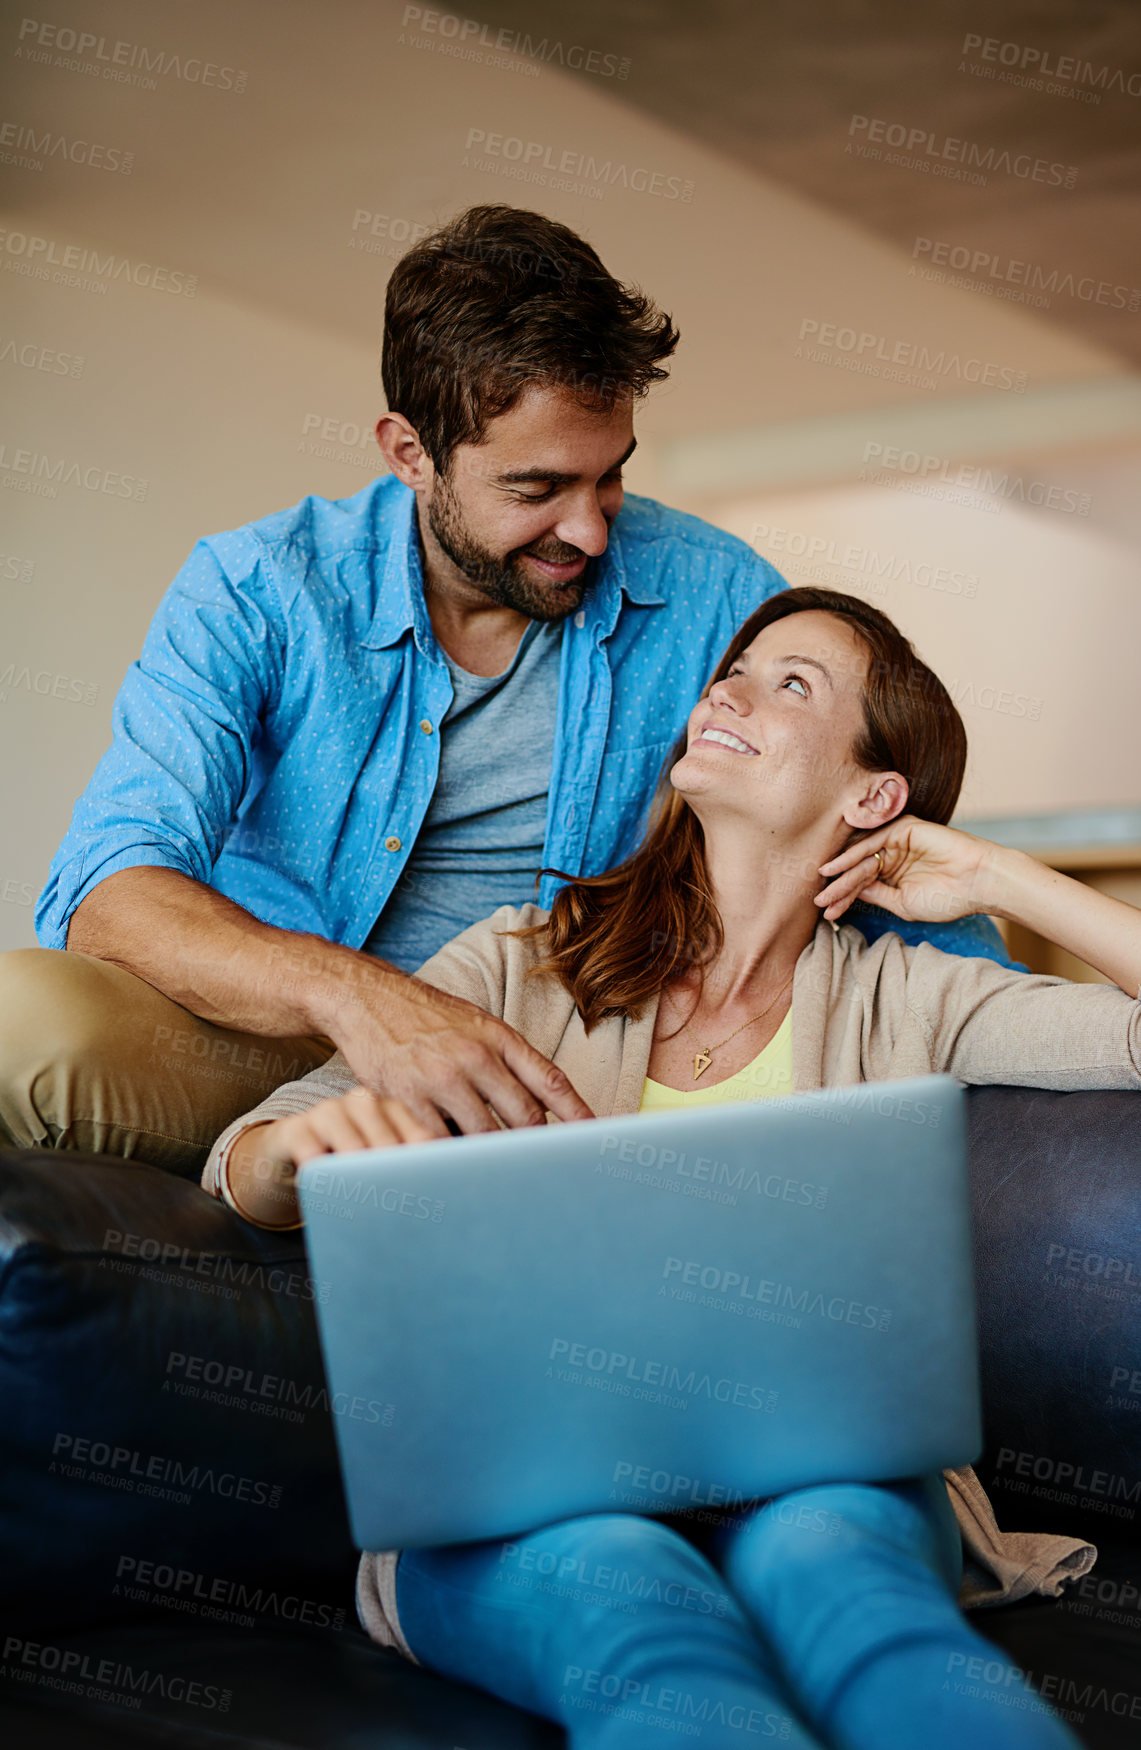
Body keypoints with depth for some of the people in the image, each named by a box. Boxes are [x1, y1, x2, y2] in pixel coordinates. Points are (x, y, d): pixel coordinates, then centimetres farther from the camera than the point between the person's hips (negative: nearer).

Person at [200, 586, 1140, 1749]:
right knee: (620, 1580, -39)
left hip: (818, 1470, 0)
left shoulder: (895, 998, 19)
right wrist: (306, 1142, -12)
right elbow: (243, 1170, 12)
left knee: (820, 1557, -38)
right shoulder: (522, 963, 20)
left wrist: (991, 878, 17)